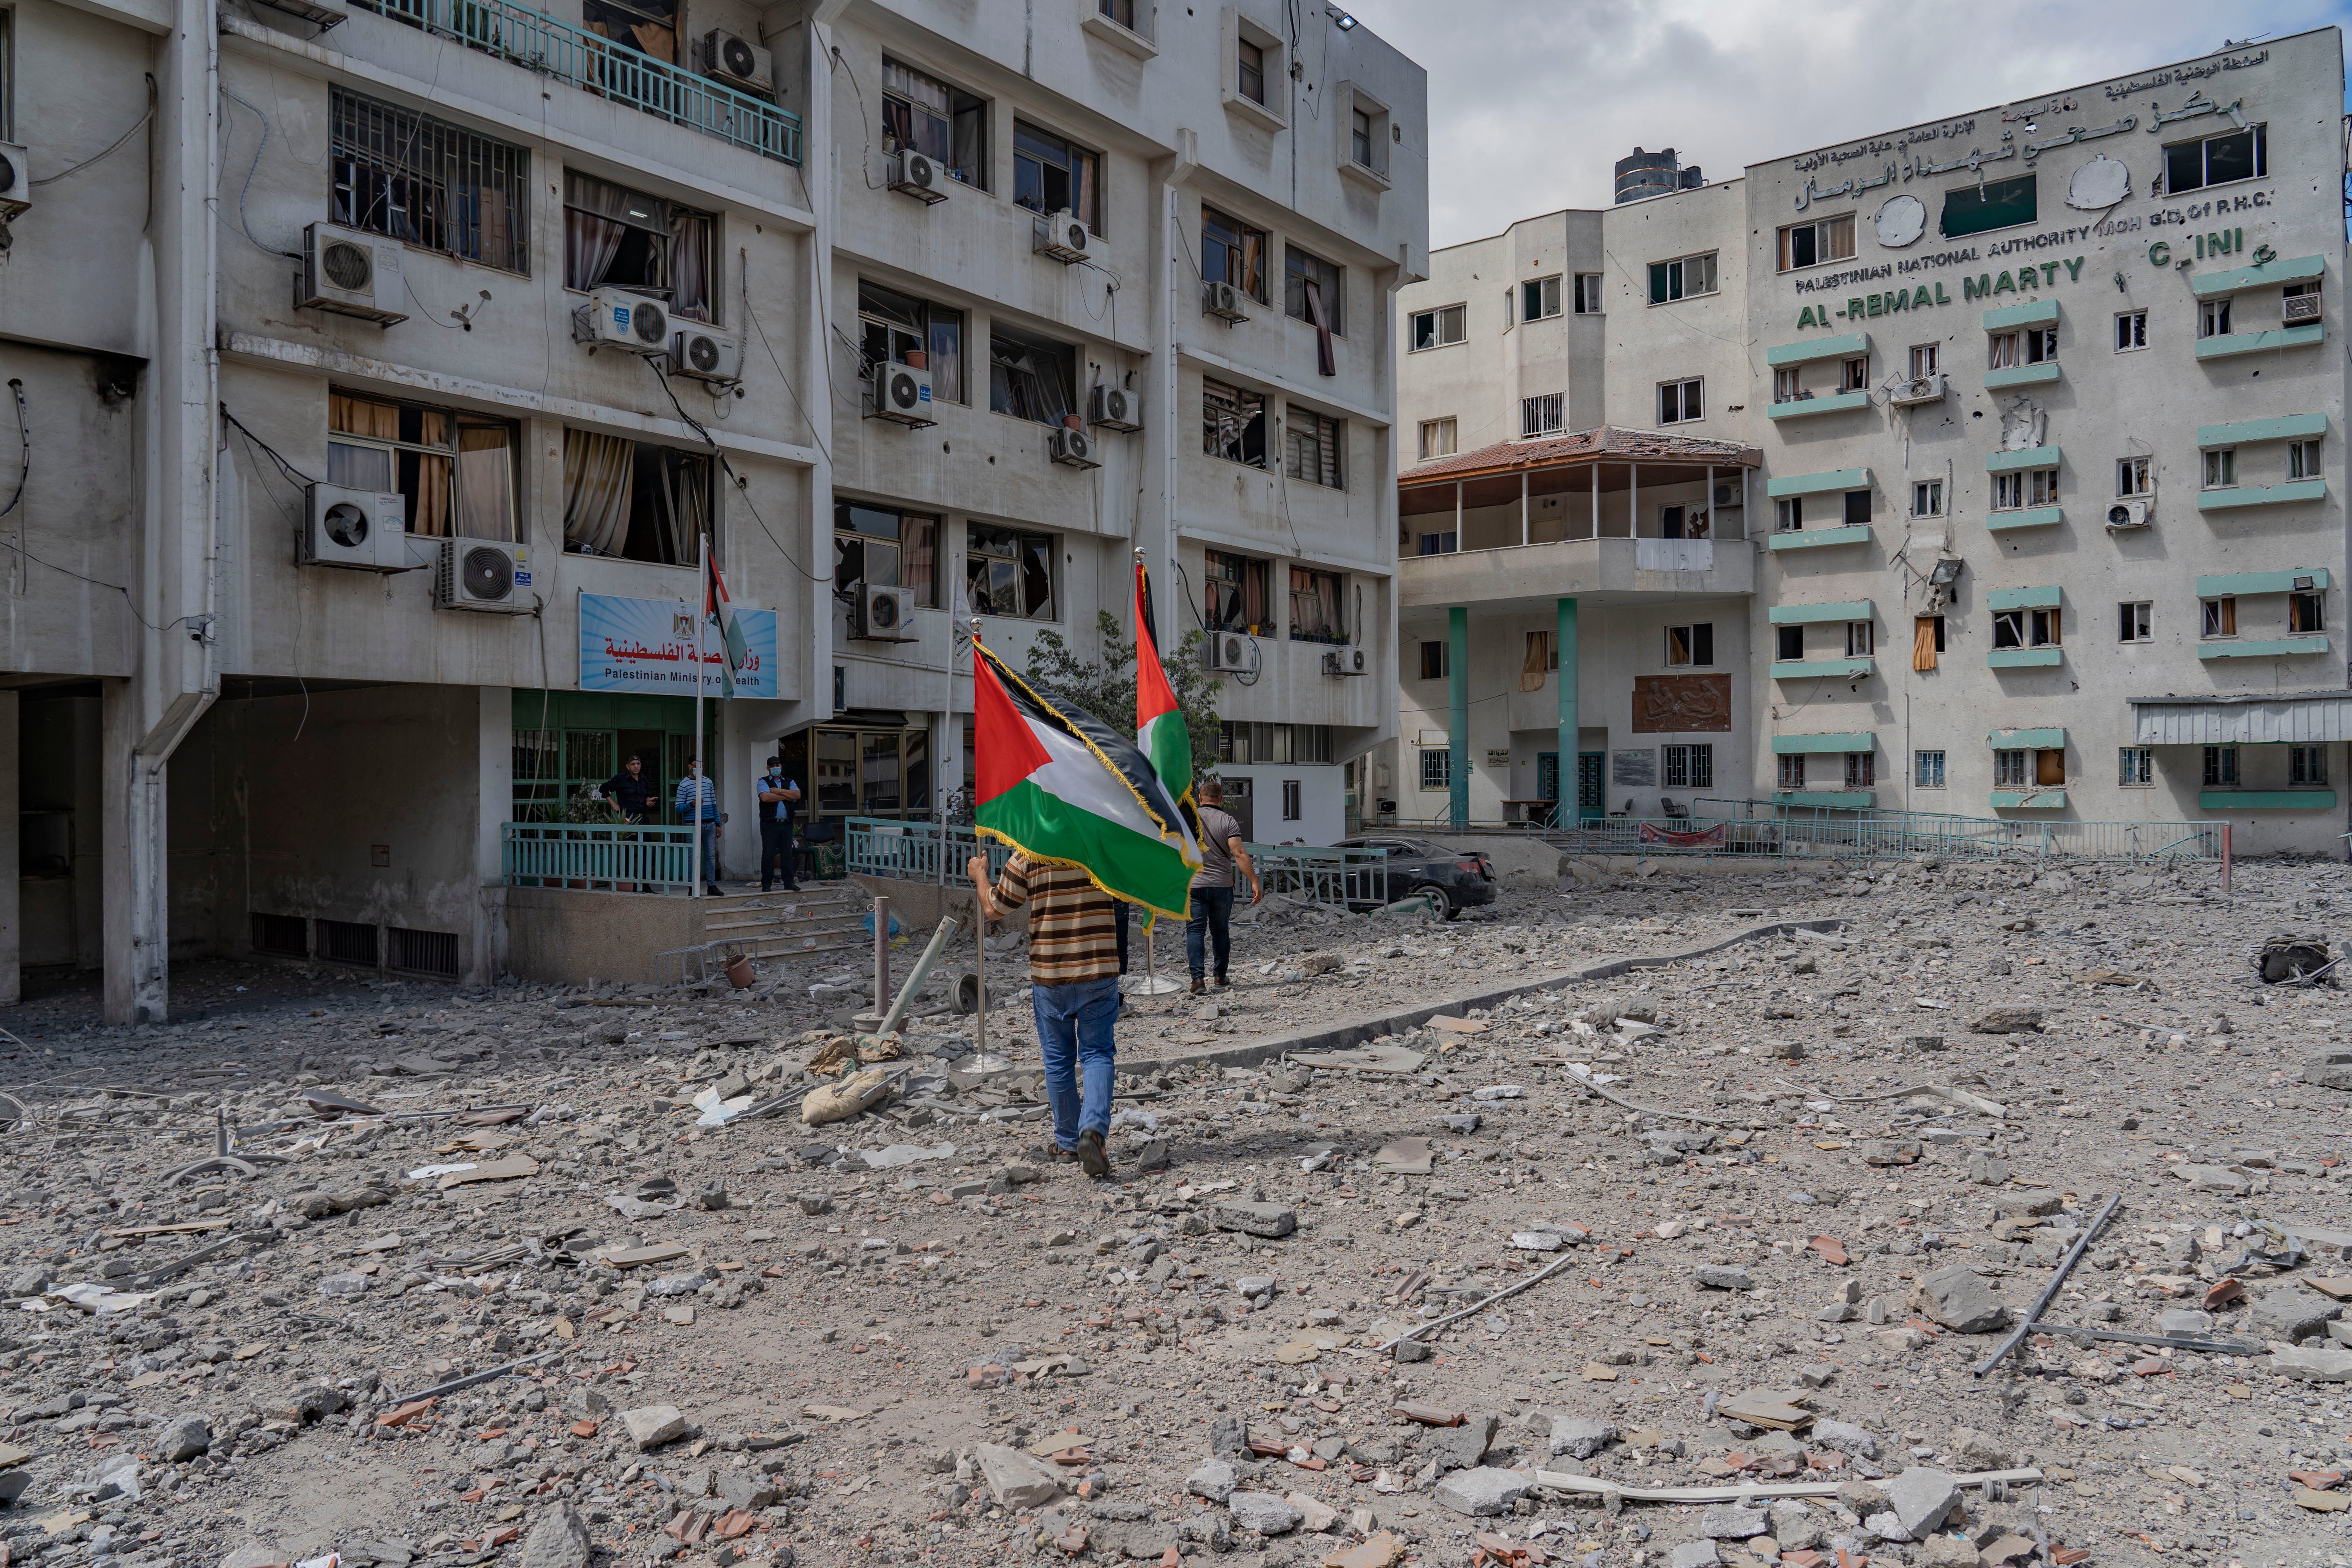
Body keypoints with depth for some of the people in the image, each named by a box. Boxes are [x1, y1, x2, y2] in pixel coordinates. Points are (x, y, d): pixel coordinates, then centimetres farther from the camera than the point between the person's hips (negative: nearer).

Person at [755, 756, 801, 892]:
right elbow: (765, 797, -13)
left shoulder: (789, 782, 18)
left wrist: (779, 791, -7)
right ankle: (766, 884, 1)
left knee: (787, 854, 4)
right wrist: (786, 797, -5)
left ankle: (789, 883, 8)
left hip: (786, 823, 3)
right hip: (770, 823, -3)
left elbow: (797, 795, -2)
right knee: (768, 855, -4)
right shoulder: (763, 782, 6)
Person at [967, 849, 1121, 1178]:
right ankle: (1094, 1130, -15)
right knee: (1096, 1055, 7)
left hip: (1049, 977, 0)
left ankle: (1067, 1144, 24)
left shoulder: (1027, 858, -7)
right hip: (1099, 974, 0)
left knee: (1058, 1061, 14)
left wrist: (980, 875, 21)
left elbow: (993, 909, 3)